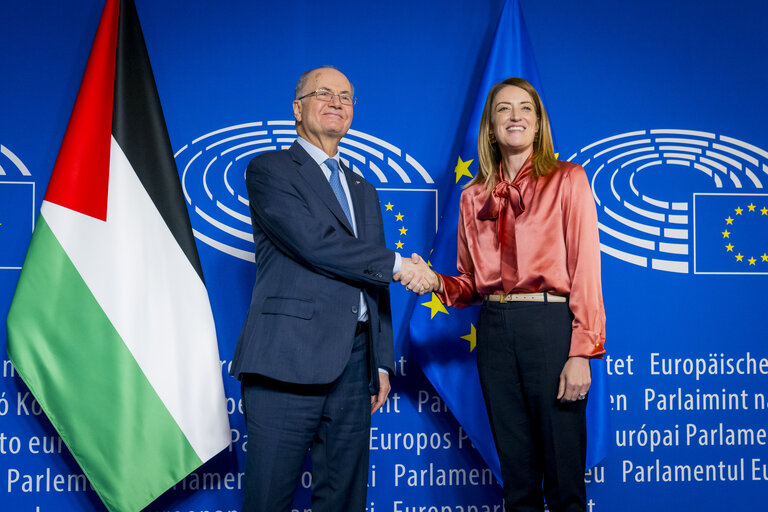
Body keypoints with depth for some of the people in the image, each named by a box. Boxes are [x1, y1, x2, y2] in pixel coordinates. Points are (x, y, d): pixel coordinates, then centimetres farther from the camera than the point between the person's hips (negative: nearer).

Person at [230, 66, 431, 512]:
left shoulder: (365, 191, 23)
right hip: (290, 358, -6)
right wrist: (397, 264, -6)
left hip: (354, 364, 6)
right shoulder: (268, 170, 3)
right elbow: (313, 242, -13)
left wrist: (382, 363, 15)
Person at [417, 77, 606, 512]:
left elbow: (585, 270, -5)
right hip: (495, 329, 4)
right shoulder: (474, 196, 14)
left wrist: (582, 353, -13)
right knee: (517, 475, 10)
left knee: (563, 474, 0)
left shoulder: (567, 181, 3)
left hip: (551, 325, -4)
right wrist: (435, 281, -4)